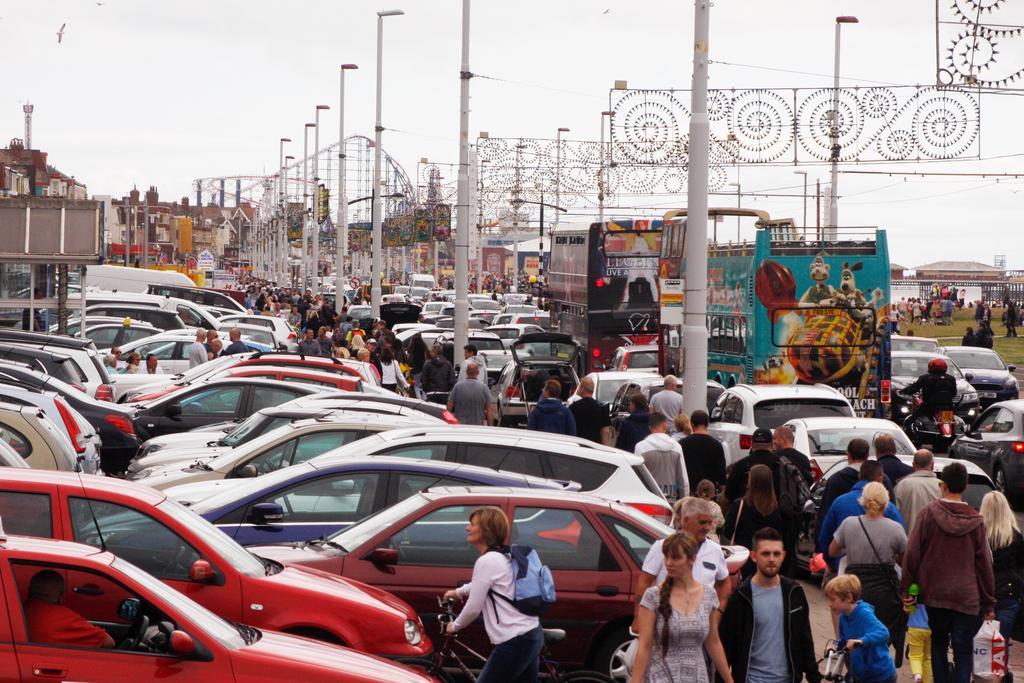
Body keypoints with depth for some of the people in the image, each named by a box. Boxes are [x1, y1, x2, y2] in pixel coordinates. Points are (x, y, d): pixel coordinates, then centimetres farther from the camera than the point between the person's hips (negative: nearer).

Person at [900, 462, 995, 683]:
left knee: (938, 647, 17)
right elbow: (984, 563, 2)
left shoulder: (929, 513, -6)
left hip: (934, 596, 0)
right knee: (963, 653, 2)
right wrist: (989, 602, 9)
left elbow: (912, 554, -6)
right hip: (967, 598, 0)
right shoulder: (975, 520, -2)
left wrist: (906, 588, 3)